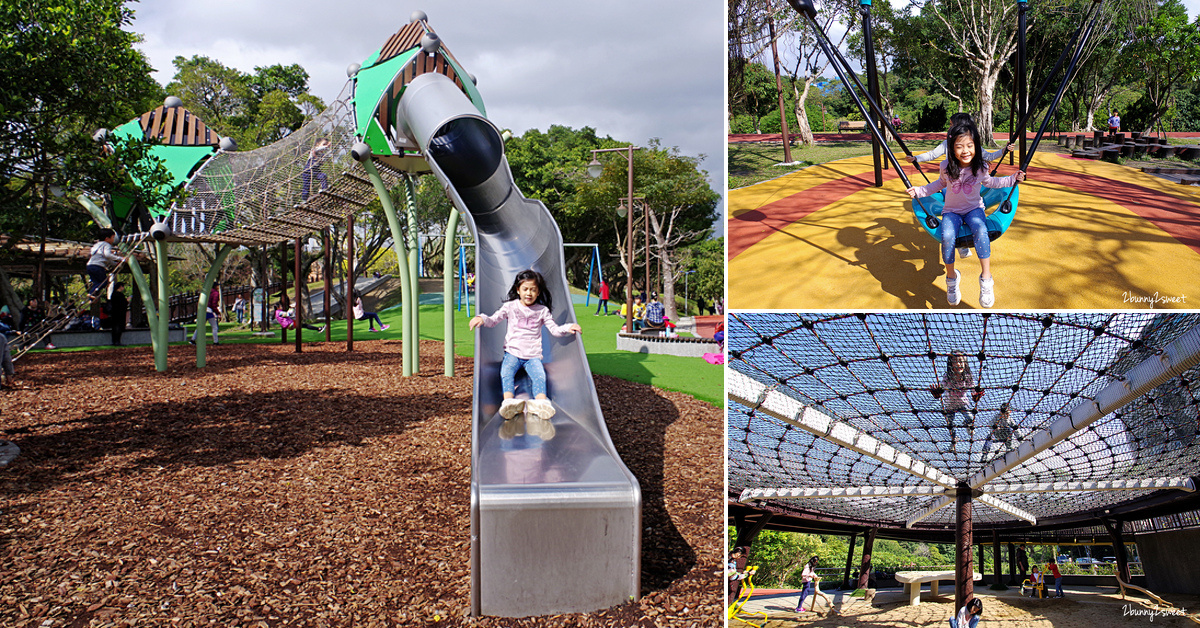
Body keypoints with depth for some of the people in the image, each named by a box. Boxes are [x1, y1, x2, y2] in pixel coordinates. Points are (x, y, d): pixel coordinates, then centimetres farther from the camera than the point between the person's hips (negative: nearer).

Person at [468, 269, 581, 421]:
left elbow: (554, 330, 7)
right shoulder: (510, 306, 7)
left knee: (539, 375, -27)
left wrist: (568, 328, -13)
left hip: (533, 356, 1)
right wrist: (481, 318, -20)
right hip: (512, 353, 0)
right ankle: (508, 401, -47)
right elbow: (493, 320, 2)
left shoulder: (542, 310, 9)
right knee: (506, 373, -29)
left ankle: (541, 402, -47)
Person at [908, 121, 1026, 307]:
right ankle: (951, 277, -11)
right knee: (947, 237, -33)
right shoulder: (946, 167, -10)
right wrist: (918, 191, 5)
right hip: (951, 210, 0)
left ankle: (986, 278, -28)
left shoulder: (980, 168, -7)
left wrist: (1013, 179, 8)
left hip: (974, 208, 0)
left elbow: (990, 182, 15)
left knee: (981, 232, -35)